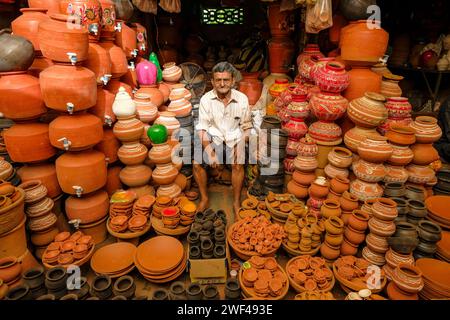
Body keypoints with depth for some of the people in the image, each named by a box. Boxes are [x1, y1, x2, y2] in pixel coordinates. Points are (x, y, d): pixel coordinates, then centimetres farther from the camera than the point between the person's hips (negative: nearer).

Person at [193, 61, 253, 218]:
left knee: (238, 165, -25)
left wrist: (240, 147, -13)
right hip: (213, 138, 1)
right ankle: (204, 199, 5)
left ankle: (236, 202, -3)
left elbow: (246, 127, 1)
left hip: (235, 139, -1)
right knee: (197, 163, -18)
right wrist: (210, 152, -22)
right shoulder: (206, 99, -8)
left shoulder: (242, 99, -7)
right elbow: (202, 128, -10)